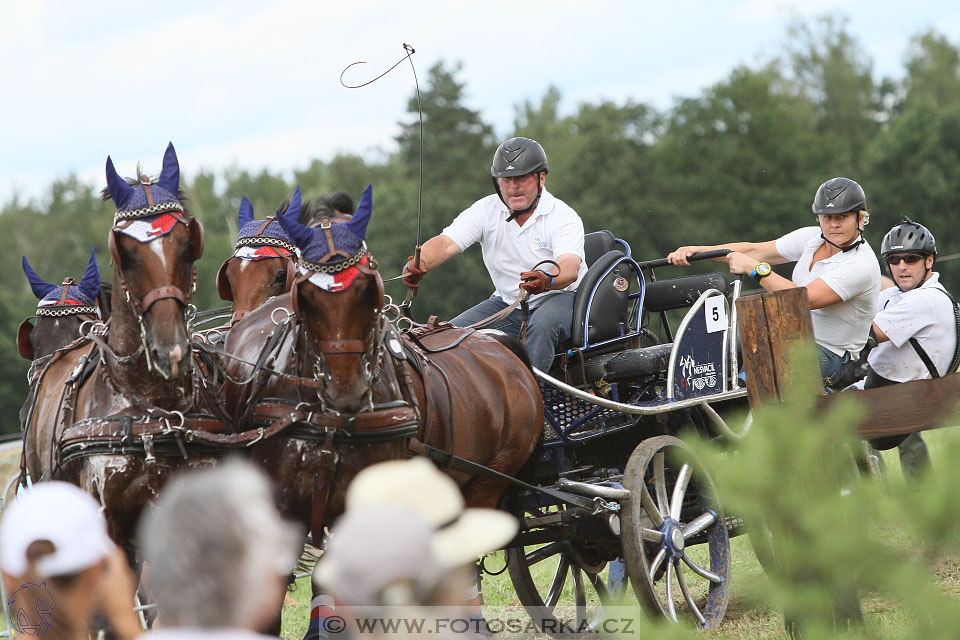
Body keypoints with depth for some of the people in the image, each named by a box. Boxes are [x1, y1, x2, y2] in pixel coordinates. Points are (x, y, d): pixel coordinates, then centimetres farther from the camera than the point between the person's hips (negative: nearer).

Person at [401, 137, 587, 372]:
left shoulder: (564, 216, -15)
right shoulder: (486, 210, -4)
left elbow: (570, 267, -32)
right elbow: (446, 242, -16)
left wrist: (546, 281, -56)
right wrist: (420, 264, -40)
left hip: (559, 296, -4)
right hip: (507, 301, 5)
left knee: (542, 325, -38)